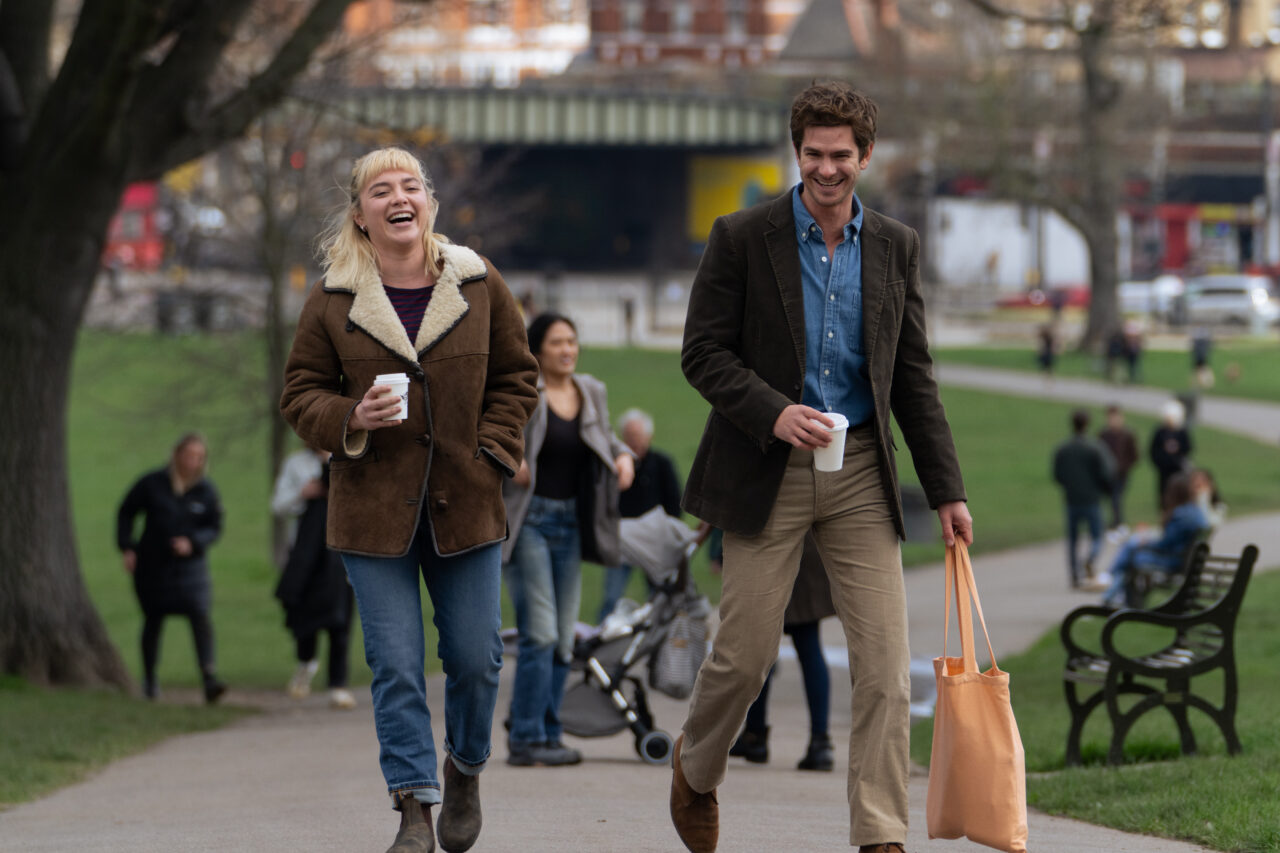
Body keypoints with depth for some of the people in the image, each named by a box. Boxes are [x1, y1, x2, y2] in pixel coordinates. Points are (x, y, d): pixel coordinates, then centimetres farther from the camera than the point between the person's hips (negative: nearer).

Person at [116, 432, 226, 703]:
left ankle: (210, 681, -24)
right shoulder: (152, 483, -6)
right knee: (153, 620, 12)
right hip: (152, 565, 0)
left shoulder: (206, 490, -3)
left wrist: (193, 542, -16)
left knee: (200, 616, -17)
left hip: (190, 563, 0)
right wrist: (127, 547, -3)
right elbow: (125, 513, 6)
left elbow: (214, 527, 3)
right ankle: (149, 679, 33)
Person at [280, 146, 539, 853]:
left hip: (465, 503, 1)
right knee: (396, 667, -5)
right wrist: (352, 420, -15)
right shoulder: (332, 303, -1)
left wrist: (490, 451, -1)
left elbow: (515, 377, 12)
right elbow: (301, 395, 5)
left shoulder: (480, 287, 3)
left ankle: (466, 769, 32)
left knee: (475, 658, 4)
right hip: (373, 509, -1)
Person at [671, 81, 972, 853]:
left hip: (861, 474, 3)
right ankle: (697, 768, 33)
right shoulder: (744, 238, -3)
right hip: (768, 470, -3)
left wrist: (946, 490, 6)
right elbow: (704, 352, -4)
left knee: (885, 661, -7)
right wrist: (775, 413, -20)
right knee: (746, 652, 2)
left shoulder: (897, 248, 7)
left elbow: (913, 377, 11)